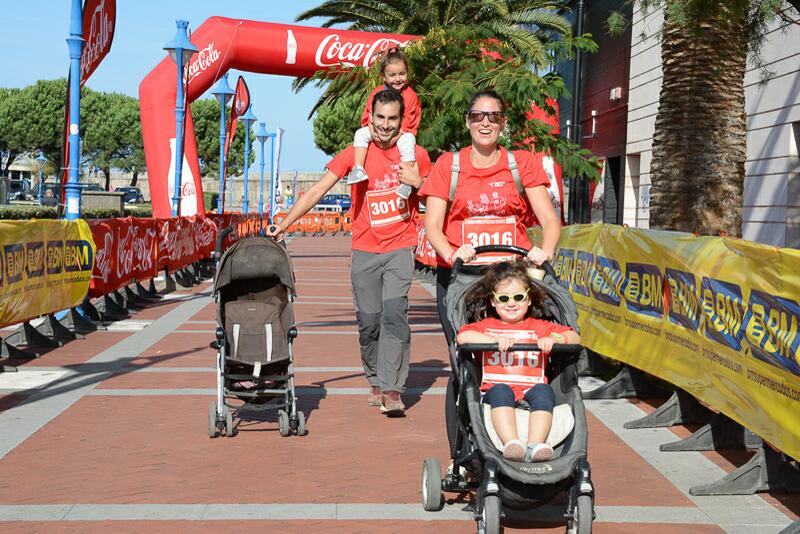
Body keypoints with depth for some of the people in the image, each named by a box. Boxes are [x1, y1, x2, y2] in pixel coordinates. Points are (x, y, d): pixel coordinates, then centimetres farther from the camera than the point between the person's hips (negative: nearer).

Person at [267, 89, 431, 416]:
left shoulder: (416, 155, 4)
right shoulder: (356, 154, 3)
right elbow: (317, 190, 2)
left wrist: (418, 182, -8)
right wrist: (282, 225, -4)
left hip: (400, 249, -1)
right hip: (364, 251, 1)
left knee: (394, 313, -17)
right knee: (368, 321, 5)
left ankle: (392, 389, -17)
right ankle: (376, 382, 23)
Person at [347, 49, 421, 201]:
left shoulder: (410, 95, -4)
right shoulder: (378, 92, 4)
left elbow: (409, 120, -8)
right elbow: (369, 113, 4)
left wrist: (399, 132, -21)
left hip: (402, 133, -3)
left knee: (408, 143, -34)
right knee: (360, 134, -20)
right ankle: (358, 168, -28)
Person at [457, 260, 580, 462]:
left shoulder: (539, 327, 26)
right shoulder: (486, 325, 23)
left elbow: (574, 337, 15)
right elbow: (463, 336, 1)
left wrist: (553, 339, -7)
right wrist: (496, 339, -12)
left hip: (531, 390, 1)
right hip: (495, 389, -1)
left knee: (543, 390, -33)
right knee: (501, 390, -36)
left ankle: (535, 445, -45)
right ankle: (511, 443, -51)